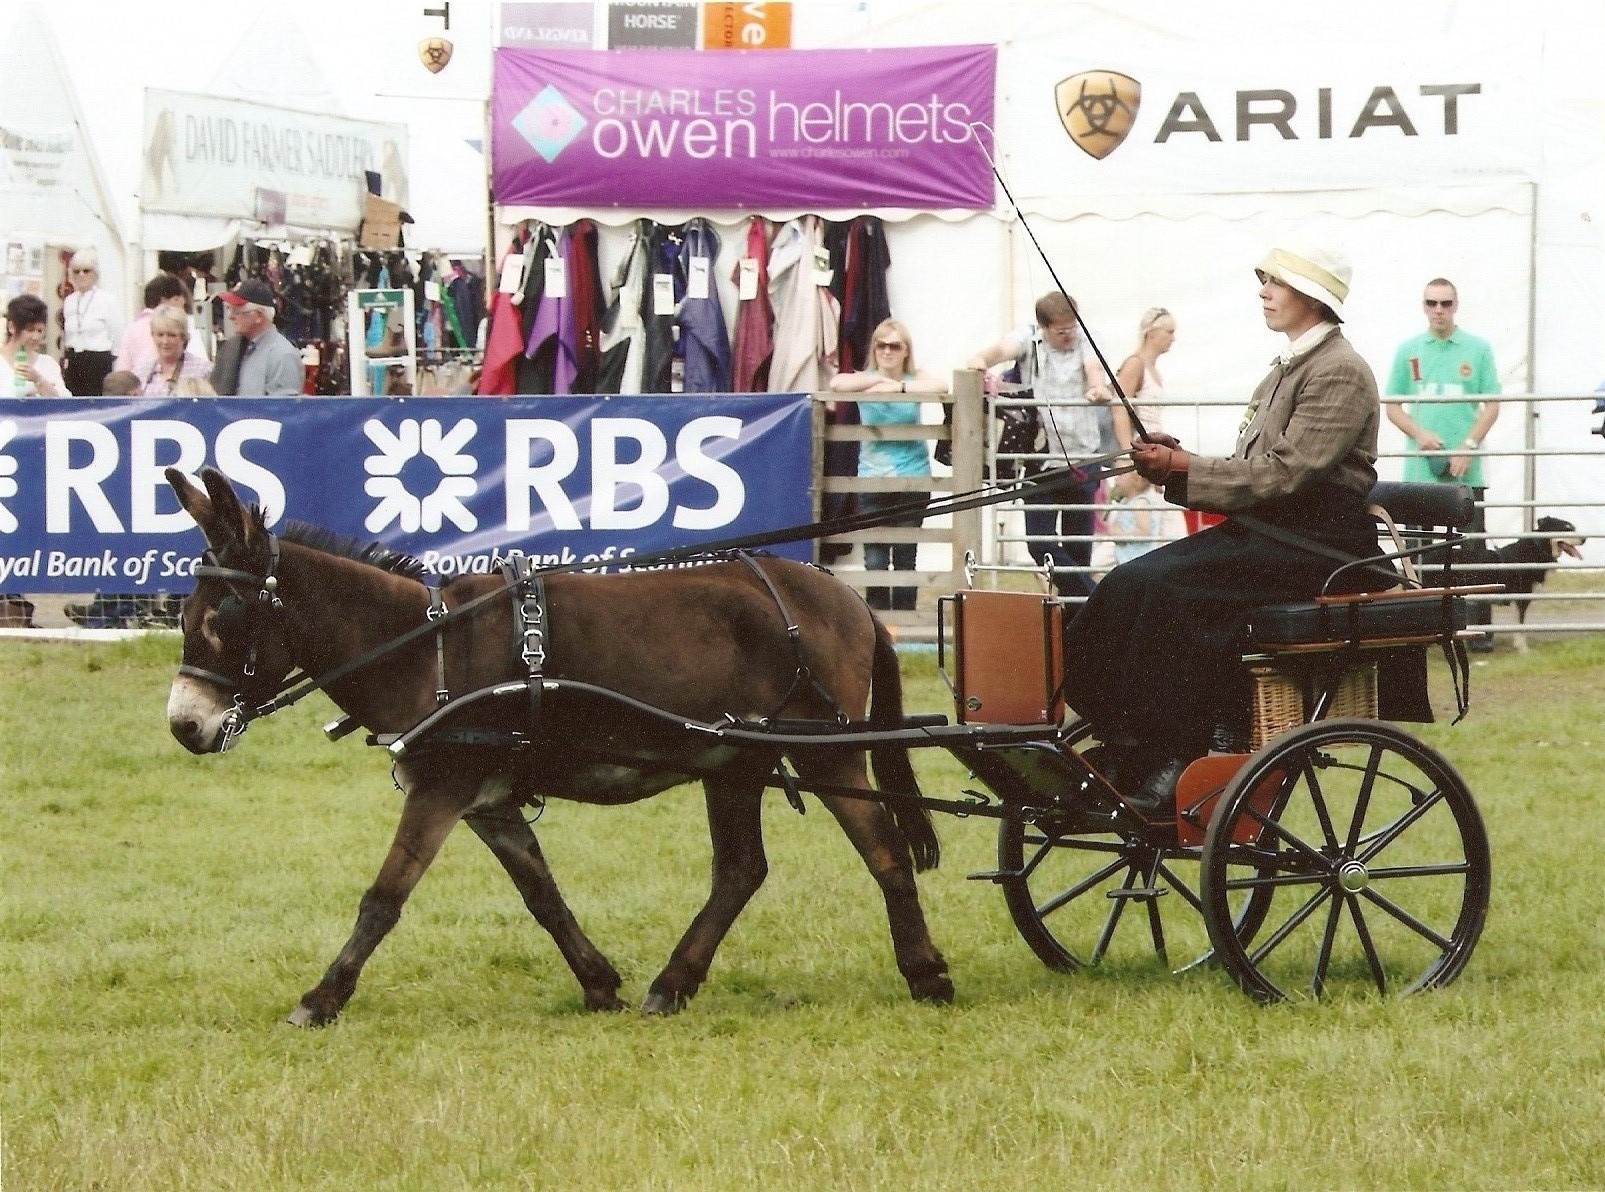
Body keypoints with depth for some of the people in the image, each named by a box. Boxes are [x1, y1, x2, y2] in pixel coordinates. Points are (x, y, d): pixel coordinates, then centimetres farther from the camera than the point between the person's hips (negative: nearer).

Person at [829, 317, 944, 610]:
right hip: (872, 479, 0)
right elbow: (836, 384, -20)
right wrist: (880, 380, -19)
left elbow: (940, 387, -20)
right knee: (874, 562, -4)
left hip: (912, 479, 0)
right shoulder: (866, 380, 2)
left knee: (905, 559, 5)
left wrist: (898, 387, -26)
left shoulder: (915, 378, 2)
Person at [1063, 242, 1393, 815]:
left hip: (1316, 546, -9)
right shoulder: (1289, 369, 20)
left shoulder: (1339, 372, -10)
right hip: (1266, 531, 9)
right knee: (1126, 586, -11)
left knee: (1169, 589, -27)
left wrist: (1186, 468, -16)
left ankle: (1170, 758, -24)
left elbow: (1285, 474, -19)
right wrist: (1174, 463, 2)